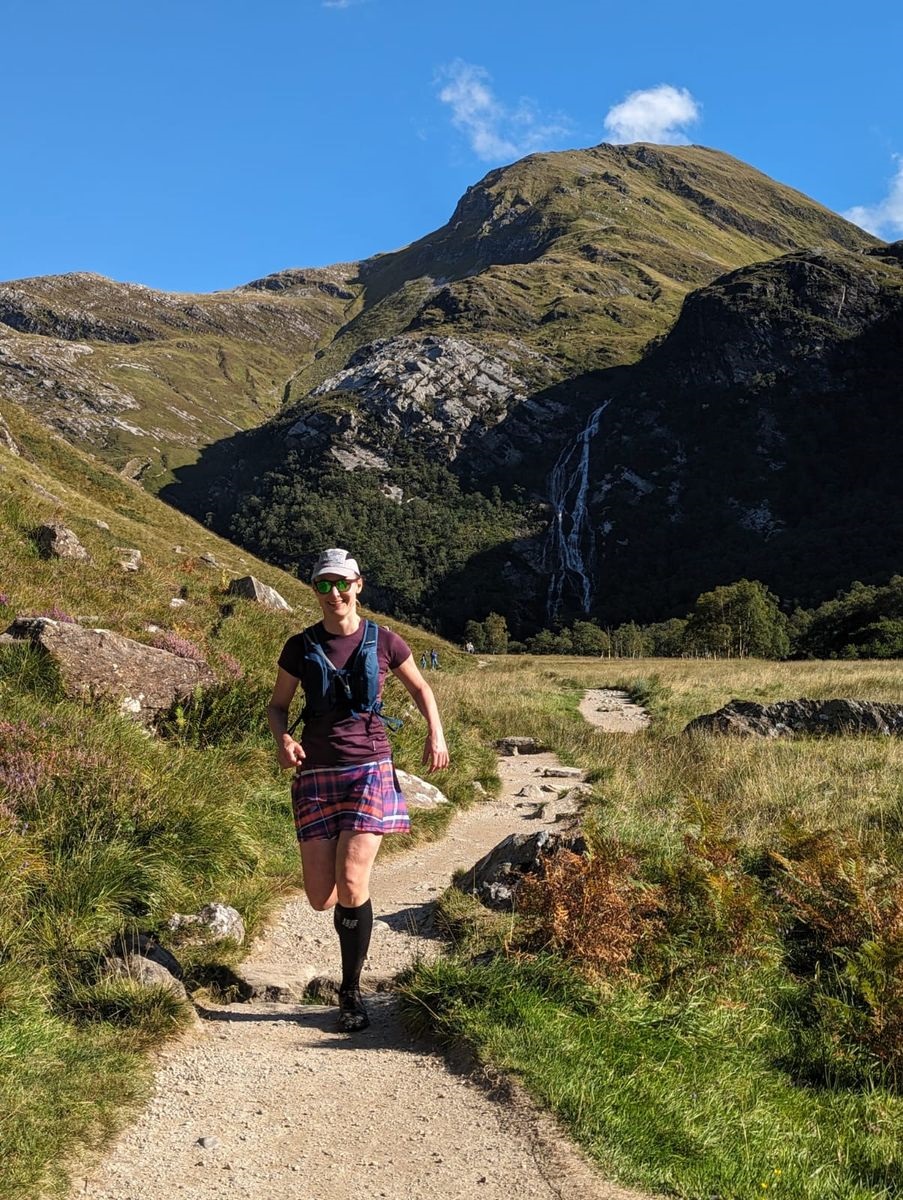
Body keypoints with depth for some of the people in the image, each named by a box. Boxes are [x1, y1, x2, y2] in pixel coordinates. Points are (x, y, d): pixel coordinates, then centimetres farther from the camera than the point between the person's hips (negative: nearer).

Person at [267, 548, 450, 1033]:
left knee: (350, 885, -13)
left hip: (369, 771, -2)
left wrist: (436, 734, 1)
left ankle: (351, 992, 8)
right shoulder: (301, 647, 3)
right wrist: (283, 739, -9)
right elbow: (277, 705, 12)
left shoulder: (384, 642, 1)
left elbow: (420, 688, 17)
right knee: (321, 898, -3)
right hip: (316, 775, 2)